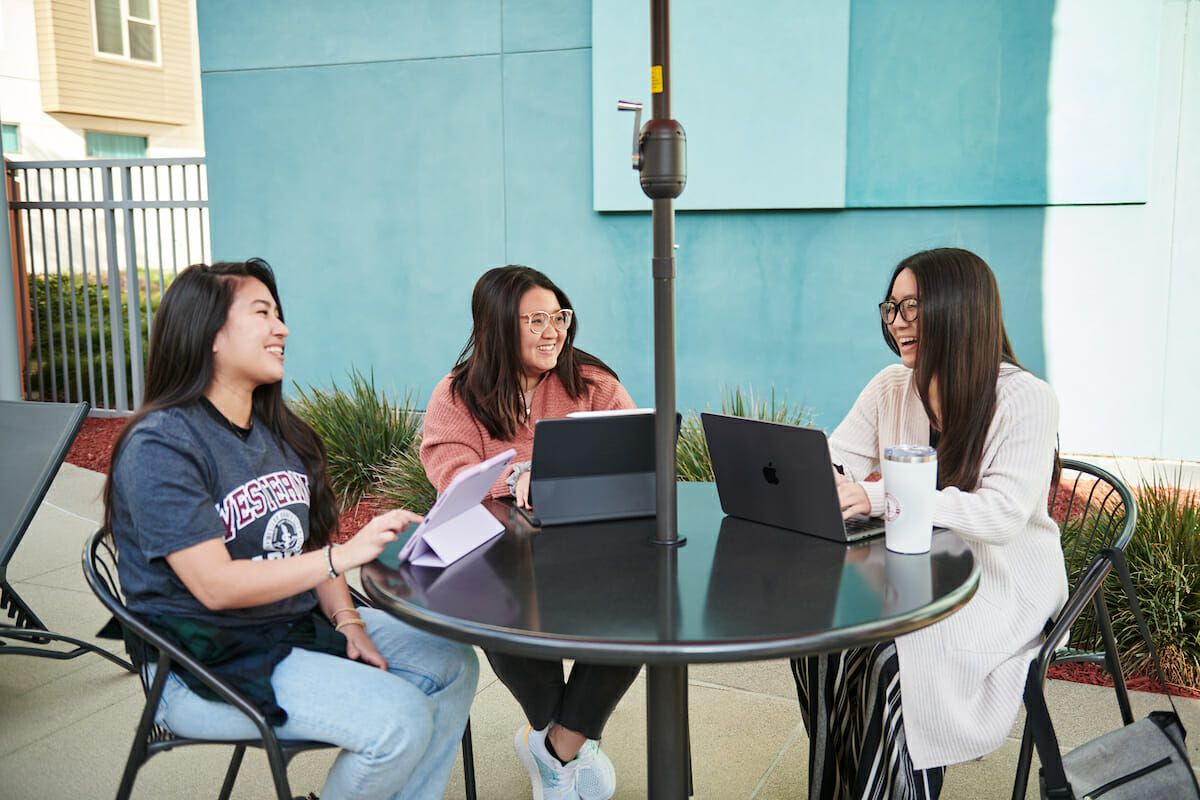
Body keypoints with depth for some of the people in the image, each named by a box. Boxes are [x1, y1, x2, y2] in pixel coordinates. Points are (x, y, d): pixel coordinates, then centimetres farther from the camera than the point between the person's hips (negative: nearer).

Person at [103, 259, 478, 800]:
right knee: (399, 720, -23)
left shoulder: (277, 432, 12)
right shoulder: (160, 446, -16)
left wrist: (347, 621, -5)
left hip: (301, 627, 9)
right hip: (211, 664, -8)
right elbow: (216, 585, -23)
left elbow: (308, 545, 11)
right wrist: (346, 554, -28)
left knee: (451, 663, -2)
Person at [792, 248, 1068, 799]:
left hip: (1004, 583, -5)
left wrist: (879, 497, -35)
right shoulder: (892, 389, 5)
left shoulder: (1027, 401, -13)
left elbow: (1003, 513, -24)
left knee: (894, 655, -30)